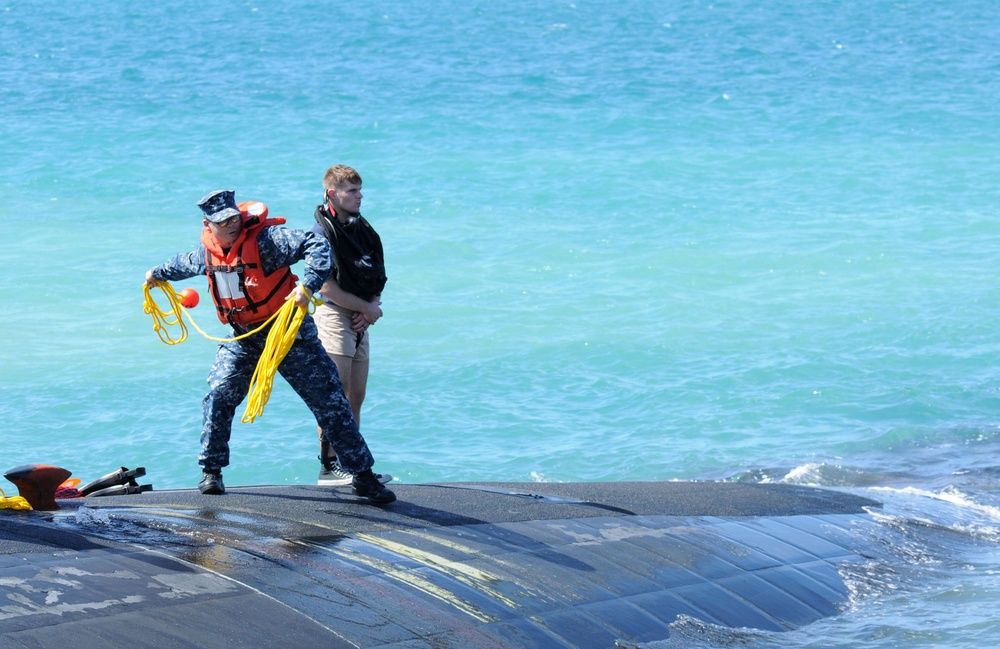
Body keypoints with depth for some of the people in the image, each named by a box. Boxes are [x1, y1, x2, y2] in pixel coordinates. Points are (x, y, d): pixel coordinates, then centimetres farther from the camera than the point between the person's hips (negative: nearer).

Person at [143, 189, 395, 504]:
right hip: (244, 337, 5)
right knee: (219, 395, -10)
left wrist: (308, 284, -45)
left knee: (329, 400, -3)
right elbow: (187, 263, 23)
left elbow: (316, 244, -30)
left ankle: (363, 475, 5)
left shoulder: (265, 239, -22)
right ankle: (211, 471, 7)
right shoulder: (207, 251, -2)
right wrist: (159, 273, 42)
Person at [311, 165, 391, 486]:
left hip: (360, 322, 8)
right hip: (333, 315, -8)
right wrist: (367, 307, -10)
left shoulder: (363, 229, 14)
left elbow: (377, 279, 16)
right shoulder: (323, 232, -9)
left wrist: (373, 306, -4)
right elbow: (326, 286, -15)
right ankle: (329, 465, -8)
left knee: (356, 397, 8)